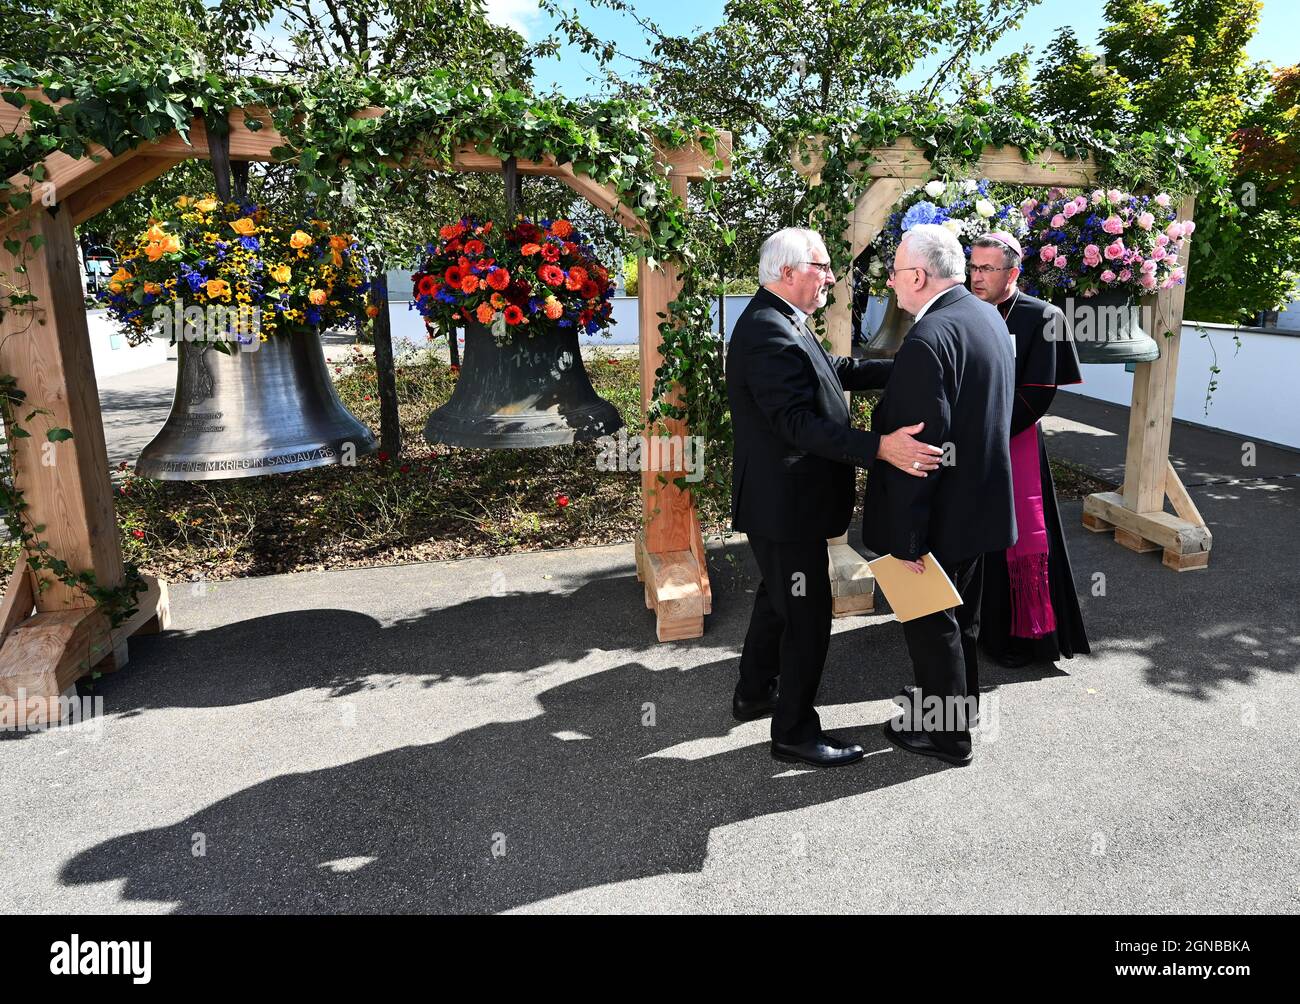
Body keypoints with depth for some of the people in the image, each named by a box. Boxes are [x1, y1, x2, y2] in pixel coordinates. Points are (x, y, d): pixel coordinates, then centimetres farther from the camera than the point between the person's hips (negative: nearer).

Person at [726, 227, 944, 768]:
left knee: (779, 599, 24)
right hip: (785, 505, -11)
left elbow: (839, 370, 14)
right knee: (808, 616, 1)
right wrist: (882, 447, -37)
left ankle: (754, 693, 41)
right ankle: (794, 730, 16)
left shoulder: (779, 323, 11)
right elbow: (800, 424, -30)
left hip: (782, 499, 11)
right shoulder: (769, 333, -23)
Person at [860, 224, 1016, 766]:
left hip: (940, 512, -9)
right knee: (960, 614, 23)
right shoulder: (986, 315, 5)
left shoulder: (928, 339, -25)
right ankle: (957, 706, 41)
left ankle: (944, 732, 24)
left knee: (930, 621, 8)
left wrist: (906, 535, -22)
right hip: (980, 499, 9)